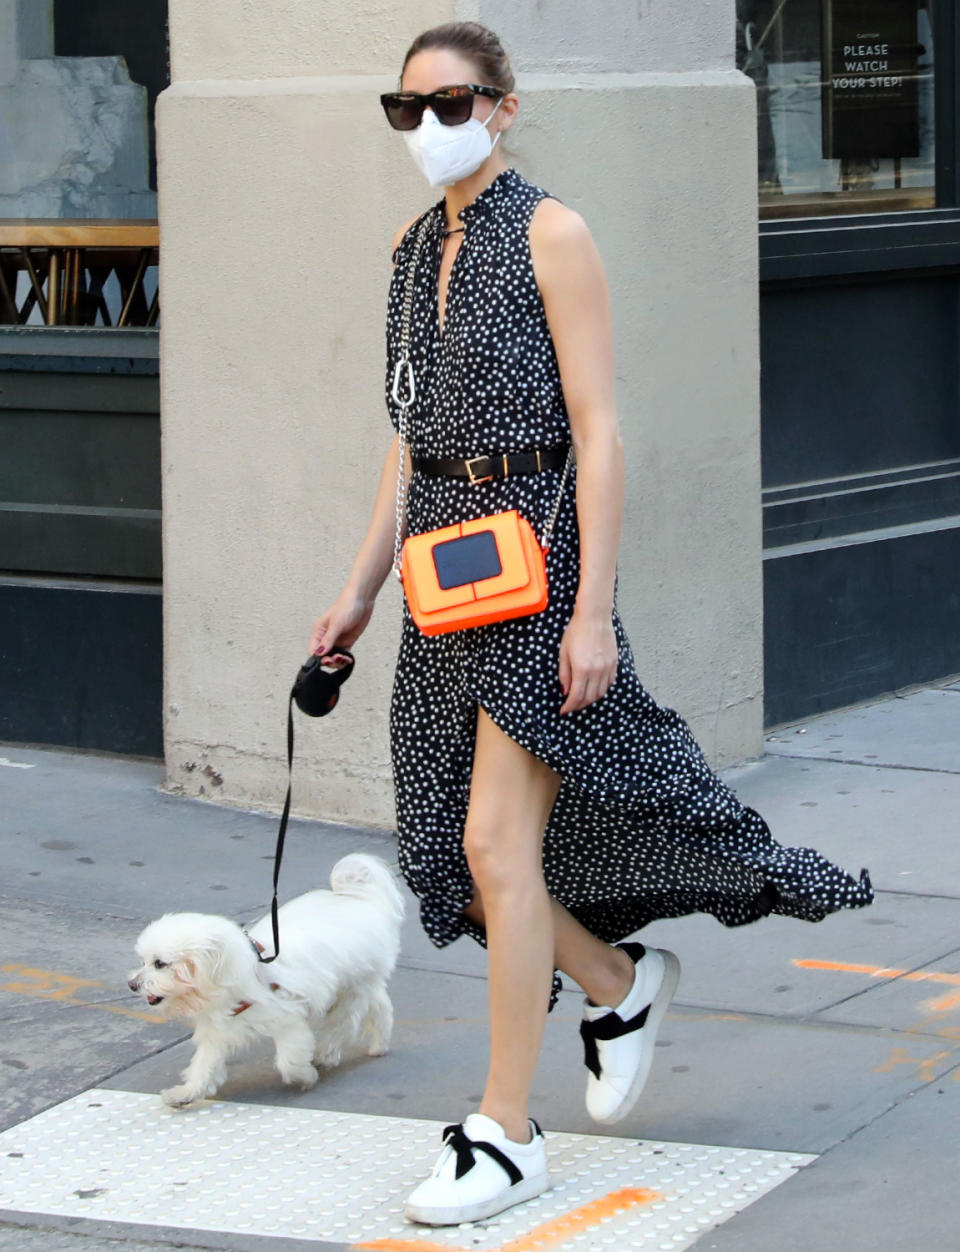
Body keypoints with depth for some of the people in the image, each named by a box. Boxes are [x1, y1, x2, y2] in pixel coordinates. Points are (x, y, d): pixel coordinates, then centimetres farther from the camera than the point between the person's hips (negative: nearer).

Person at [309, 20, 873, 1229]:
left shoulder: (551, 235, -8)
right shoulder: (417, 246, 13)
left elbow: (599, 429, -12)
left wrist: (594, 609, -18)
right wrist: (363, 584, 16)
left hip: (533, 547, -7)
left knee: (495, 846, -11)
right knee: (447, 852, 7)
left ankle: (506, 1135, -2)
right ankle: (620, 979, 33)